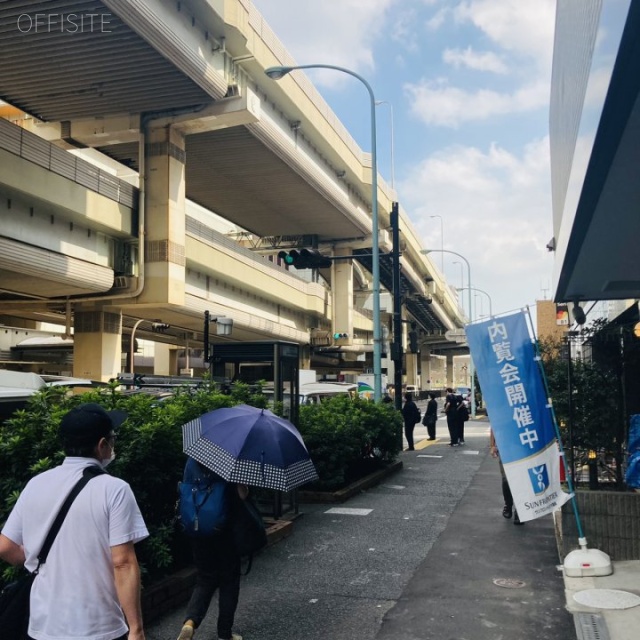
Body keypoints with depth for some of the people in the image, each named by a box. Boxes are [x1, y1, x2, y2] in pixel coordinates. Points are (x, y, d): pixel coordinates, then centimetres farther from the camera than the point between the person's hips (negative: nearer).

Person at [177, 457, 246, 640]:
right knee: (228, 581, 12)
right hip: (224, 531, -4)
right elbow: (243, 495, -19)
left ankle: (189, 622, -8)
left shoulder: (192, 462, 0)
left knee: (205, 579, 15)